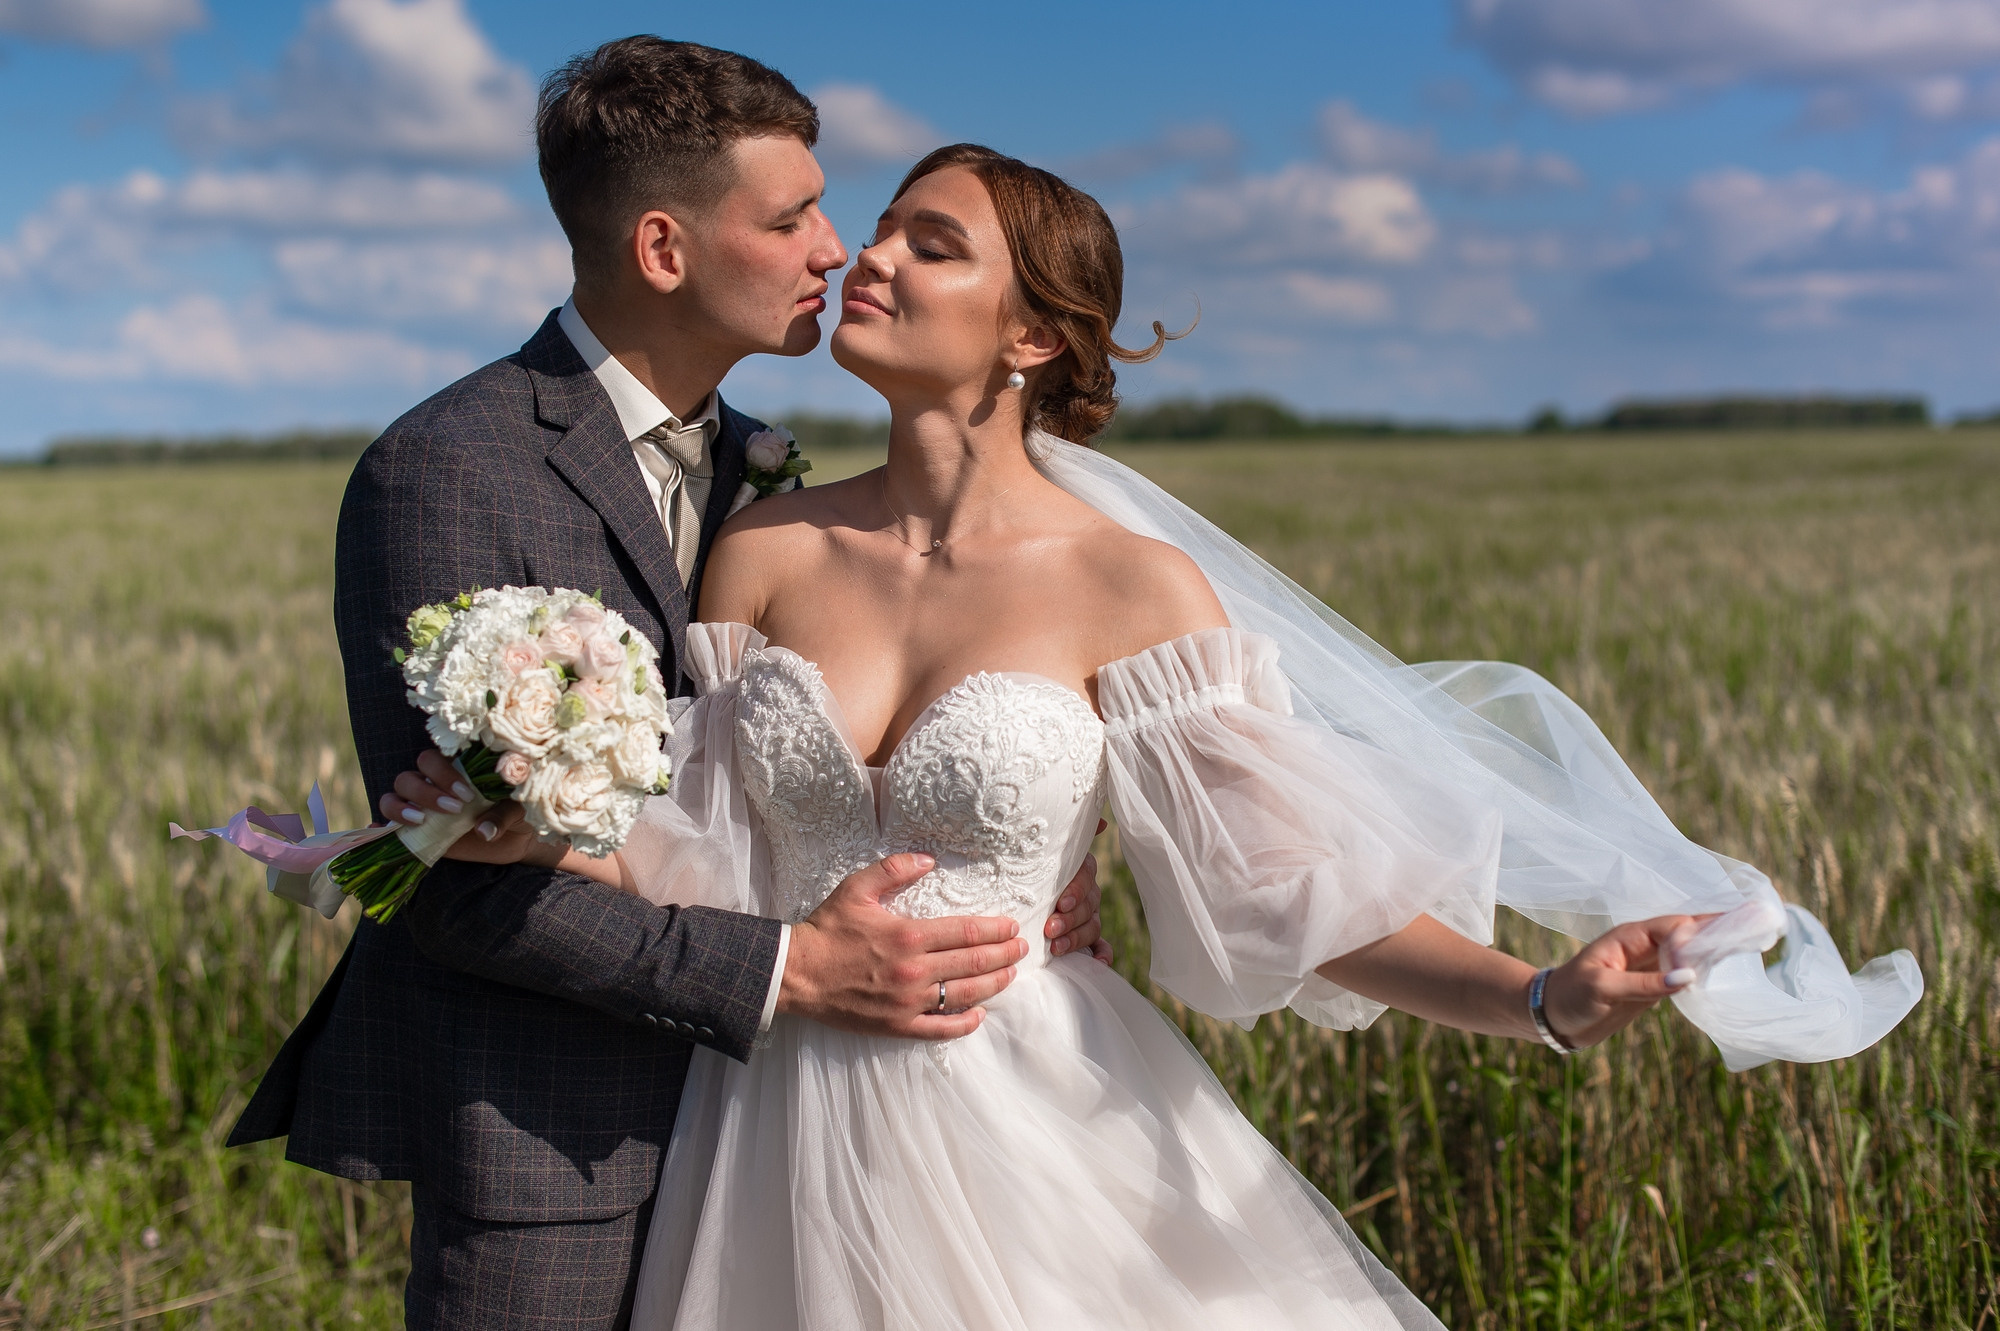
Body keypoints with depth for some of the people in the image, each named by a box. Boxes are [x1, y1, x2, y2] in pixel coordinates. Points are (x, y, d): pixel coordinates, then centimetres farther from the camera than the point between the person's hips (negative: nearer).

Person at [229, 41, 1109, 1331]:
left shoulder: (749, 463, 8)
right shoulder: (442, 476, -17)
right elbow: (459, 880, -20)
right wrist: (787, 970, -24)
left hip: (730, 1103, 7)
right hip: (542, 1135, -7)